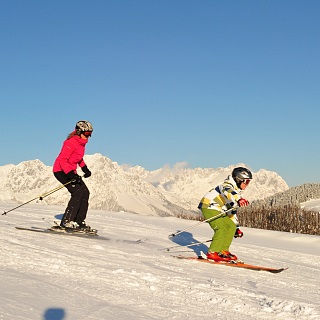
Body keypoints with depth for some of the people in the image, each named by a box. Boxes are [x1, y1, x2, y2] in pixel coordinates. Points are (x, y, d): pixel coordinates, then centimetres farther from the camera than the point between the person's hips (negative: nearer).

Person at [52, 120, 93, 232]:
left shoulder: (81, 143, 10)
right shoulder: (71, 143, -20)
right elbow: (62, 160, -26)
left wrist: (85, 169, 16)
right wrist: (71, 174, -34)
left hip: (70, 171, 10)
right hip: (61, 170, -10)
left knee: (85, 193, 3)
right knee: (78, 192, -21)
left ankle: (79, 221, 6)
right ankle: (67, 222, -20)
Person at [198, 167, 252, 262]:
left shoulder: (237, 192, 18)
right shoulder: (227, 185, -12)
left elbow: (232, 211, 26)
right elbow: (228, 192, -41)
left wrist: (236, 227, 24)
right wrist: (239, 199, -60)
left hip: (218, 210, 10)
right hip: (208, 207, -10)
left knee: (231, 226, 6)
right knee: (221, 228, -21)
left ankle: (223, 250, 9)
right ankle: (212, 253, -19)